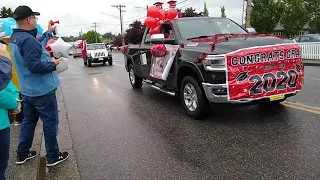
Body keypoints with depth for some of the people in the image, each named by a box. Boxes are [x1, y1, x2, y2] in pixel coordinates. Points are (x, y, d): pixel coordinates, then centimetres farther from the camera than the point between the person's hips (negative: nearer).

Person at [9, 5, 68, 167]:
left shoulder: (15, 37, 7)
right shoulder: (28, 40, -24)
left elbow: (38, 46, 19)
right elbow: (35, 66, -30)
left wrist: (48, 32, 23)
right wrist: (53, 64, -16)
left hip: (27, 90, 10)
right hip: (42, 90, -9)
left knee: (28, 121, 20)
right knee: (50, 123, 4)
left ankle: (22, 154, 32)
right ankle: (53, 157, 16)